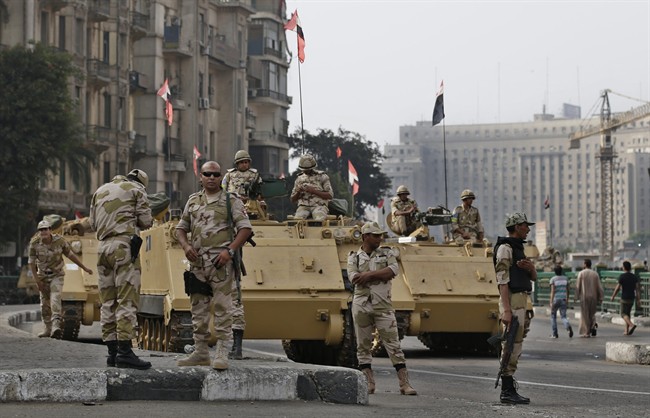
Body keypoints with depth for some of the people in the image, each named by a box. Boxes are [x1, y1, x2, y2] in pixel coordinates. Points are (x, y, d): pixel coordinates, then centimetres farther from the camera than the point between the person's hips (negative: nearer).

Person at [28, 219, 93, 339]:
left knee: (55, 297, -22)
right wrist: (37, 280, -9)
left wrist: (84, 268, 4)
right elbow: (31, 262, -6)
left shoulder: (60, 241, -16)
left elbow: (71, 255, -2)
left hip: (56, 275, -2)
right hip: (43, 276, 2)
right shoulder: (34, 243, -15)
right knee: (45, 303, 8)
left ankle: (56, 326, -34)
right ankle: (48, 328, 22)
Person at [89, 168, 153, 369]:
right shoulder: (136, 190, 6)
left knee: (107, 301, 7)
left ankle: (112, 352, 6)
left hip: (103, 246, 6)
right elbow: (146, 221, 1)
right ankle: (124, 351, -18)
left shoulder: (101, 191, 23)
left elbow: (93, 223, 20)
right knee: (127, 299, -10)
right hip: (124, 245, -6)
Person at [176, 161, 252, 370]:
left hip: (221, 262, -5)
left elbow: (245, 228, -3)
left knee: (222, 309, -8)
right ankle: (201, 353, 15)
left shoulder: (231, 201, 3)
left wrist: (230, 251, -15)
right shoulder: (193, 201, 16)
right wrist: (186, 246, 0)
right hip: (197, 262, 5)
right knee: (198, 309, 8)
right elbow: (181, 228, 21)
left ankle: (222, 353, -8)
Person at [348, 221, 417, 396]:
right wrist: (380, 274, -9)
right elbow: (353, 278, -8)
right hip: (361, 306, 1)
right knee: (363, 346, 4)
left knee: (393, 344, -6)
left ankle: (404, 383, -8)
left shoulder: (387, 253, 9)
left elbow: (393, 270, -11)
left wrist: (368, 275, -14)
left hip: (383, 306, -1)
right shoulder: (354, 256, 9)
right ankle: (368, 383, 11)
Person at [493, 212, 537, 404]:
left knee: (515, 346, 10)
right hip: (512, 300, -10)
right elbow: (502, 280, -17)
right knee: (512, 346, -10)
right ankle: (507, 391, -9)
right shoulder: (505, 248, -9)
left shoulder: (517, 248, 20)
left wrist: (530, 267, -5)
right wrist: (506, 310, -24)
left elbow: (534, 277, 20)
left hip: (522, 300, 10)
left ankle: (509, 389, 12)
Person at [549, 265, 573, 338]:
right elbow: (568, 290, 11)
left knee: (553, 316, 17)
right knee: (563, 317, 1)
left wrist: (551, 302, -17)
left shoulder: (553, 279, -7)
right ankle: (568, 327, -31)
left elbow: (553, 291, -16)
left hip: (555, 299, -3)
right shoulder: (565, 278, 6)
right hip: (563, 299, 3)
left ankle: (554, 334, 16)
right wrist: (567, 299, 26)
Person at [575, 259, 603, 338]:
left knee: (584, 315, 3)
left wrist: (576, 297, 0)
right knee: (592, 313, 18)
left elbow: (577, 286, -6)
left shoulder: (581, 273, -4)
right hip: (593, 297, 3)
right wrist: (600, 298, 6)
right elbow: (599, 287, 2)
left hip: (584, 297, -3)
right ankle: (593, 325, -8)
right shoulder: (595, 274, 5)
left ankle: (586, 333, 0)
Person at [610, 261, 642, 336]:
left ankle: (632, 325, -29)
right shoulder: (634, 276, 3)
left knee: (623, 314, -4)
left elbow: (617, 288, -9)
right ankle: (626, 331, 13)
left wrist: (613, 296, 5)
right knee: (628, 313, 16)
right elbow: (637, 288, -2)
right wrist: (639, 300, -2)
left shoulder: (622, 276, -11)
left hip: (624, 298, -5)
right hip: (632, 298, 5)